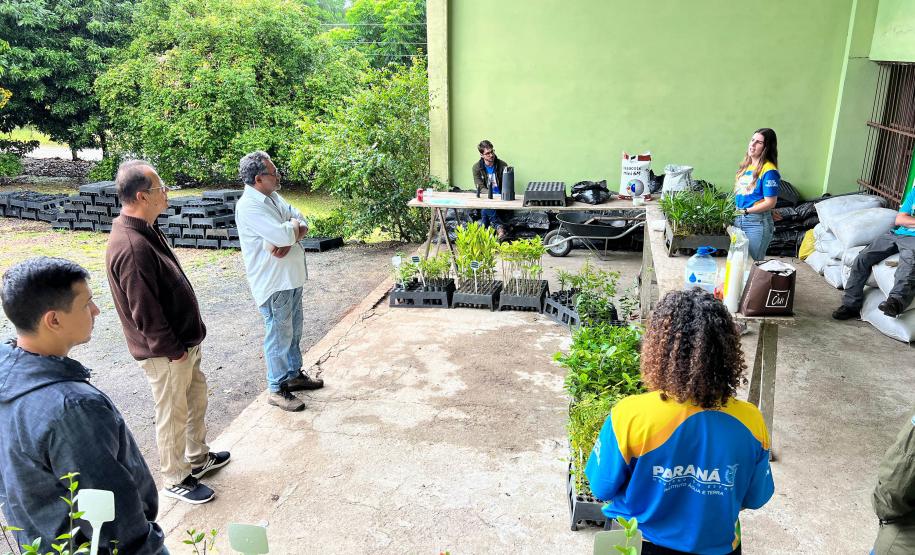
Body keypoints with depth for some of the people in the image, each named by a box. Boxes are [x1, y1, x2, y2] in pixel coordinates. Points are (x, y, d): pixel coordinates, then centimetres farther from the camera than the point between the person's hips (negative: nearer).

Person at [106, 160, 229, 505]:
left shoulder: (145, 230, 4)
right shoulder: (131, 247, -29)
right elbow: (145, 313, -26)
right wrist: (174, 350, -17)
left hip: (183, 341, 10)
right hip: (165, 353, -10)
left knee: (196, 398, 23)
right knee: (172, 415, 8)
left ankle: (198, 458, 43)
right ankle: (176, 480, 28)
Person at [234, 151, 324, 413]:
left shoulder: (274, 197, 9)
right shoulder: (249, 206, -21)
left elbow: (303, 224, 4)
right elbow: (284, 235, -29)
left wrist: (288, 238, -17)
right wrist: (293, 224, -7)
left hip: (291, 277, 9)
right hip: (272, 282, -9)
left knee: (293, 329, 20)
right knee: (279, 334, 2)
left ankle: (294, 374, 37)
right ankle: (277, 389, 16)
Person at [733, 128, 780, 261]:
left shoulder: (769, 170, -14)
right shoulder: (746, 165, 9)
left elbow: (770, 203, -16)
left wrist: (746, 211, -14)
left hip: (757, 222, -7)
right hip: (738, 219, 7)